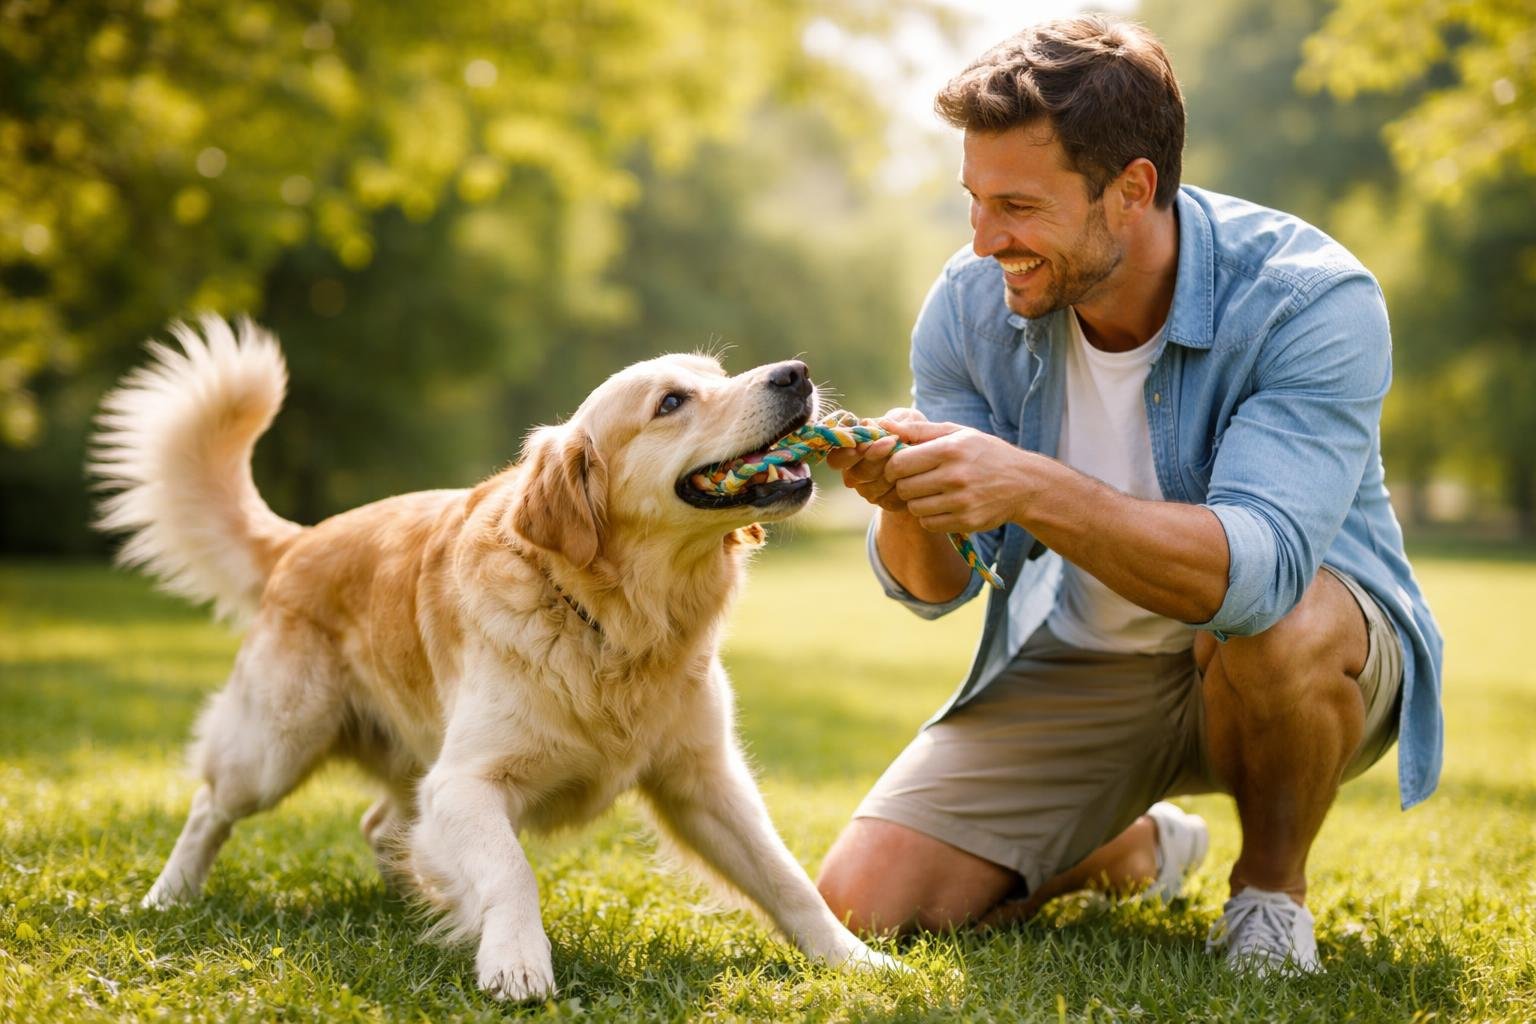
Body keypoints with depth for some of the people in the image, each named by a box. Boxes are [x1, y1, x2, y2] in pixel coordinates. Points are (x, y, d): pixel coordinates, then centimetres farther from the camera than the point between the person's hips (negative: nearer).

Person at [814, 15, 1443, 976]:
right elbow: (937, 585, -9)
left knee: (1284, 628, -40)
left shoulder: (1312, 300, -25)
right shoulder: (970, 303, -11)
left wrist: (1032, 490, -50)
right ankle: (1134, 847, 23)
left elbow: (1260, 567, -39)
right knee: (866, 903, -8)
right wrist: (907, 504, -32)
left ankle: (1272, 883, -6)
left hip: (1312, 652, -4)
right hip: (1071, 663, 4)